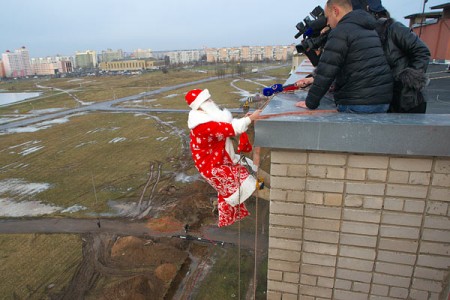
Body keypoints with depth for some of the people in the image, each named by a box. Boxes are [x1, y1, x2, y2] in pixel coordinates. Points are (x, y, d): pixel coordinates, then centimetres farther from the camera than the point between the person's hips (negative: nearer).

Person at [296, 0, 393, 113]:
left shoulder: (341, 31, -9)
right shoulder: (370, 29, 20)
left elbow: (325, 71, -15)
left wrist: (310, 103, -7)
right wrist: (312, 79, 26)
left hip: (357, 104, -8)